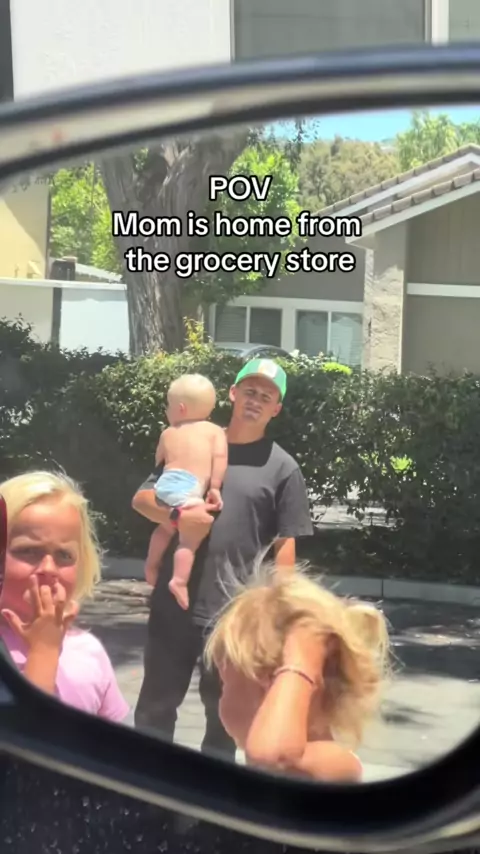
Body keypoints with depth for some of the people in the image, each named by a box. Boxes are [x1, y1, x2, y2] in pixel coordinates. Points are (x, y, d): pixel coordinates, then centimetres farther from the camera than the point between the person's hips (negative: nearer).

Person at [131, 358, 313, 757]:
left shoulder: (282, 468, 0)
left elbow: (286, 546, -3)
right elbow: (141, 498, 5)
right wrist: (177, 515, -15)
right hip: (173, 602, 3)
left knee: (223, 711, 10)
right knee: (156, 703, 12)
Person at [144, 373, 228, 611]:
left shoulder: (168, 433, 24)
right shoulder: (215, 431, 13)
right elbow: (219, 456, -1)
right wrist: (215, 487, -2)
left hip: (165, 485, 5)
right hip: (188, 491, -5)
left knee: (166, 527, 29)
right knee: (189, 537, -8)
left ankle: (152, 566, 38)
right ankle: (179, 580, -23)